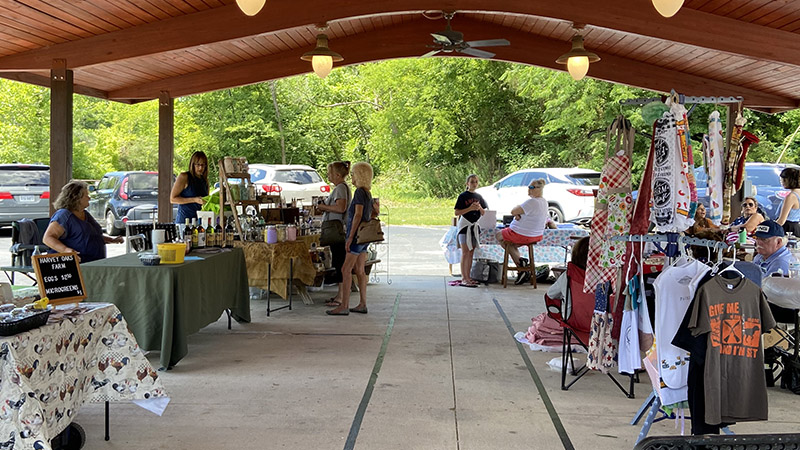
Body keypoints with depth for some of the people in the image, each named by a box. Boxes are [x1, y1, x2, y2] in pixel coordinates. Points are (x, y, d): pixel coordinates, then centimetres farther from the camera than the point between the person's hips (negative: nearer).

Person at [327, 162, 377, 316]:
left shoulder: (360, 192, -14)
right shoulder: (367, 193, 13)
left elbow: (358, 214, -21)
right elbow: (376, 211, 25)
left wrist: (350, 236, -22)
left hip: (357, 235, -9)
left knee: (346, 270, -8)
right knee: (359, 270, 11)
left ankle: (344, 306, -9)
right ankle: (362, 304, 13)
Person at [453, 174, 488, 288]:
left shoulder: (478, 197, 12)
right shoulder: (463, 196, -5)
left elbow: (484, 213, 14)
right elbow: (456, 212, -10)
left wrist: (480, 208, -7)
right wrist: (470, 208, -19)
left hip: (475, 226, 6)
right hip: (465, 225, -6)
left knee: (471, 253, 8)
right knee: (465, 253, -9)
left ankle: (468, 277, 12)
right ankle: (464, 278, -10)